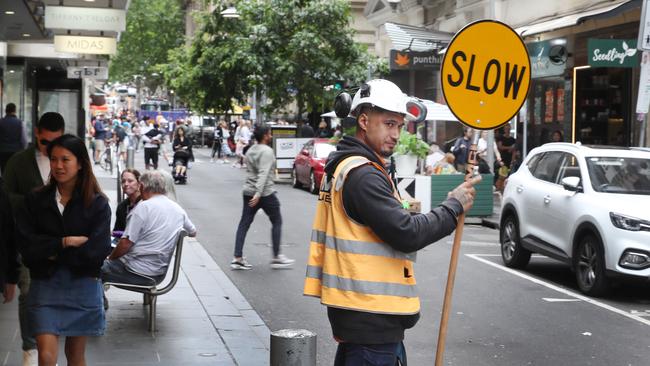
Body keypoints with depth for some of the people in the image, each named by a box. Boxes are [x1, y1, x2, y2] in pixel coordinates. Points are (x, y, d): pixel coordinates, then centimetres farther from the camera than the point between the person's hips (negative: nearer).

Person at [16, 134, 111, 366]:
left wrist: (53, 252, -8)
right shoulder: (35, 200, 1)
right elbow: (27, 246, -8)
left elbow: (97, 251, -13)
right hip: (45, 284, 0)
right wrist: (66, 242, -15)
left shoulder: (97, 204, -5)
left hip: (82, 285, 0)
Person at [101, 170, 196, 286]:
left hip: (138, 273, -8)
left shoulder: (143, 207, -16)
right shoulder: (178, 209, 5)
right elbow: (193, 232, 23)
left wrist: (110, 258, -1)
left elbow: (126, 243, -17)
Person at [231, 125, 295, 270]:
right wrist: (258, 194, -29)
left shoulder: (250, 150, 12)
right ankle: (276, 257, 9)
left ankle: (238, 258, 0)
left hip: (249, 192, 8)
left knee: (244, 224, 5)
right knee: (277, 222, 7)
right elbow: (263, 174, -23)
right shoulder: (266, 151, -14)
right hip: (265, 193, -8)